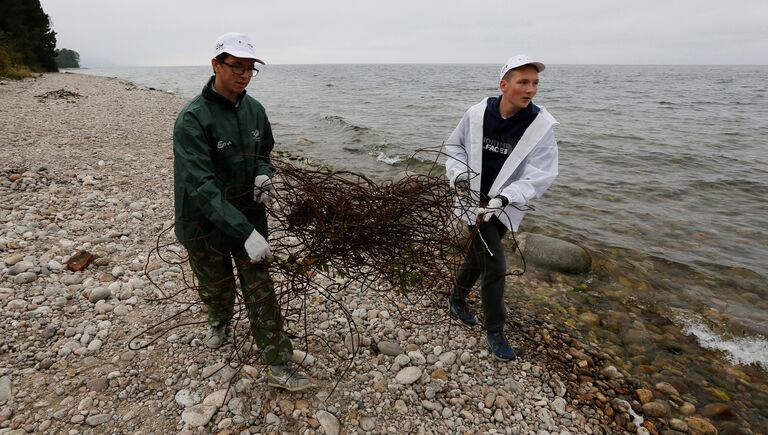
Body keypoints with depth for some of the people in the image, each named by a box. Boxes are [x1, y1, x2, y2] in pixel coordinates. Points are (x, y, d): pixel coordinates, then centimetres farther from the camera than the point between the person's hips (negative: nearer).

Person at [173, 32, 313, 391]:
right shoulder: (192, 119, -22)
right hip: (205, 224, -3)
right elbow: (201, 186, -30)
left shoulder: (254, 109, -3)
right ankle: (219, 320, 55)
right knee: (216, 288, 20)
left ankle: (278, 366, 14)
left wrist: (263, 174, -11)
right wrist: (246, 232, -37)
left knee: (260, 291, 4)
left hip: (250, 216, 4)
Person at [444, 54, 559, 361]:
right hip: (474, 199, -1)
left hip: (505, 206, 2)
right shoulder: (477, 114, -11)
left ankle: (457, 300, 46)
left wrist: (505, 197, -29)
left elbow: (542, 173, -17)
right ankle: (494, 330, 14)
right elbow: (454, 145, 7)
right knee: (494, 264, -7)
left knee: (477, 255, 19)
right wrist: (458, 172, -11)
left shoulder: (541, 125, -14)